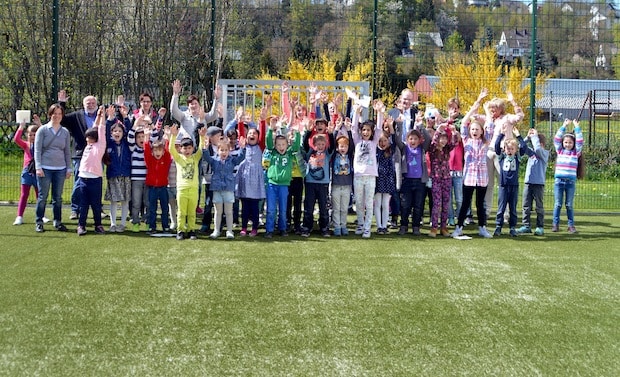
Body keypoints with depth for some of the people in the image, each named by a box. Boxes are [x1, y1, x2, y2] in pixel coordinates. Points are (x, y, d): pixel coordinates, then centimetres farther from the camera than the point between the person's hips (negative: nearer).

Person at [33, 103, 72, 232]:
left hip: (60, 169, 3)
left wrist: (69, 168, 10)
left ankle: (58, 222, 15)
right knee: (42, 197, 0)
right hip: (45, 168, -3)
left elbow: (67, 152, 15)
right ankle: (39, 223, 7)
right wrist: (38, 167, -10)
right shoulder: (42, 130, 1)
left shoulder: (65, 132, 10)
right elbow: (37, 150, -2)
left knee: (58, 198, 7)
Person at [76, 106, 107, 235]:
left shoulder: (100, 146, 0)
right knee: (83, 204, 6)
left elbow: (101, 130, -3)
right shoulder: (88, 146, 15)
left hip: (95, 179, -5)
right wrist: (98, 115, 22)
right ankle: (81, 225, 8)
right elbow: (94, 128, 18)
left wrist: (103, 115, 1)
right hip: (83, 178, 5)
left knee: (96, 204, 3)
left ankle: (98, 225, 12)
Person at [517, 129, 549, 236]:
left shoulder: (545, 153, -5)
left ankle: (540, 227, 9)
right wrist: (527, 137, 0)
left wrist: (534, 136, -12)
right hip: (528, 182, 6)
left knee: (539, 206, 3)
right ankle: (526, 226, 11)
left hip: (538, 183, -6)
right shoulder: (531, 152, 13)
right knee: (526, 206, 6)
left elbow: (538, 149, -23)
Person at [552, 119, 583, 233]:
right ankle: (555, 224, 7)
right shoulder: (559, 151, 8)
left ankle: (571, 225, 10)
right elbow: (556, 138, 2)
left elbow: (580, 141, -2)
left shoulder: (576, 152, 7)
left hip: (571, 181, 0)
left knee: (569, 205, 5)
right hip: (559, 181, 0)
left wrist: (577, 127, -1)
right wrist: (564, 126, -1)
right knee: (558, 204, 2)